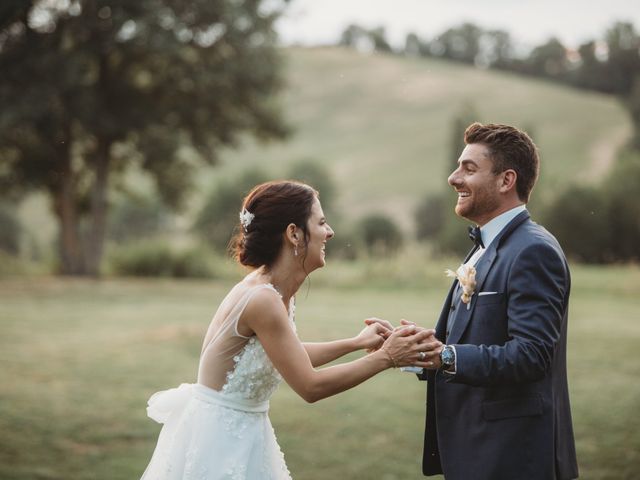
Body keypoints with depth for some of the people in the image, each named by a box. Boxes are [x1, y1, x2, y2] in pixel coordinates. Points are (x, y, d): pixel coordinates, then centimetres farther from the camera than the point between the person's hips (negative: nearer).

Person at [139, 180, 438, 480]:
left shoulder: (276, 291, 1)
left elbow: (288, 358, 17)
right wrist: (384, 358, -14)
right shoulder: (262, 300, -25)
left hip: (240, 433, 8)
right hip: (220, 440, -8)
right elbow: (310, 386, -21)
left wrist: (356, 343, 14)